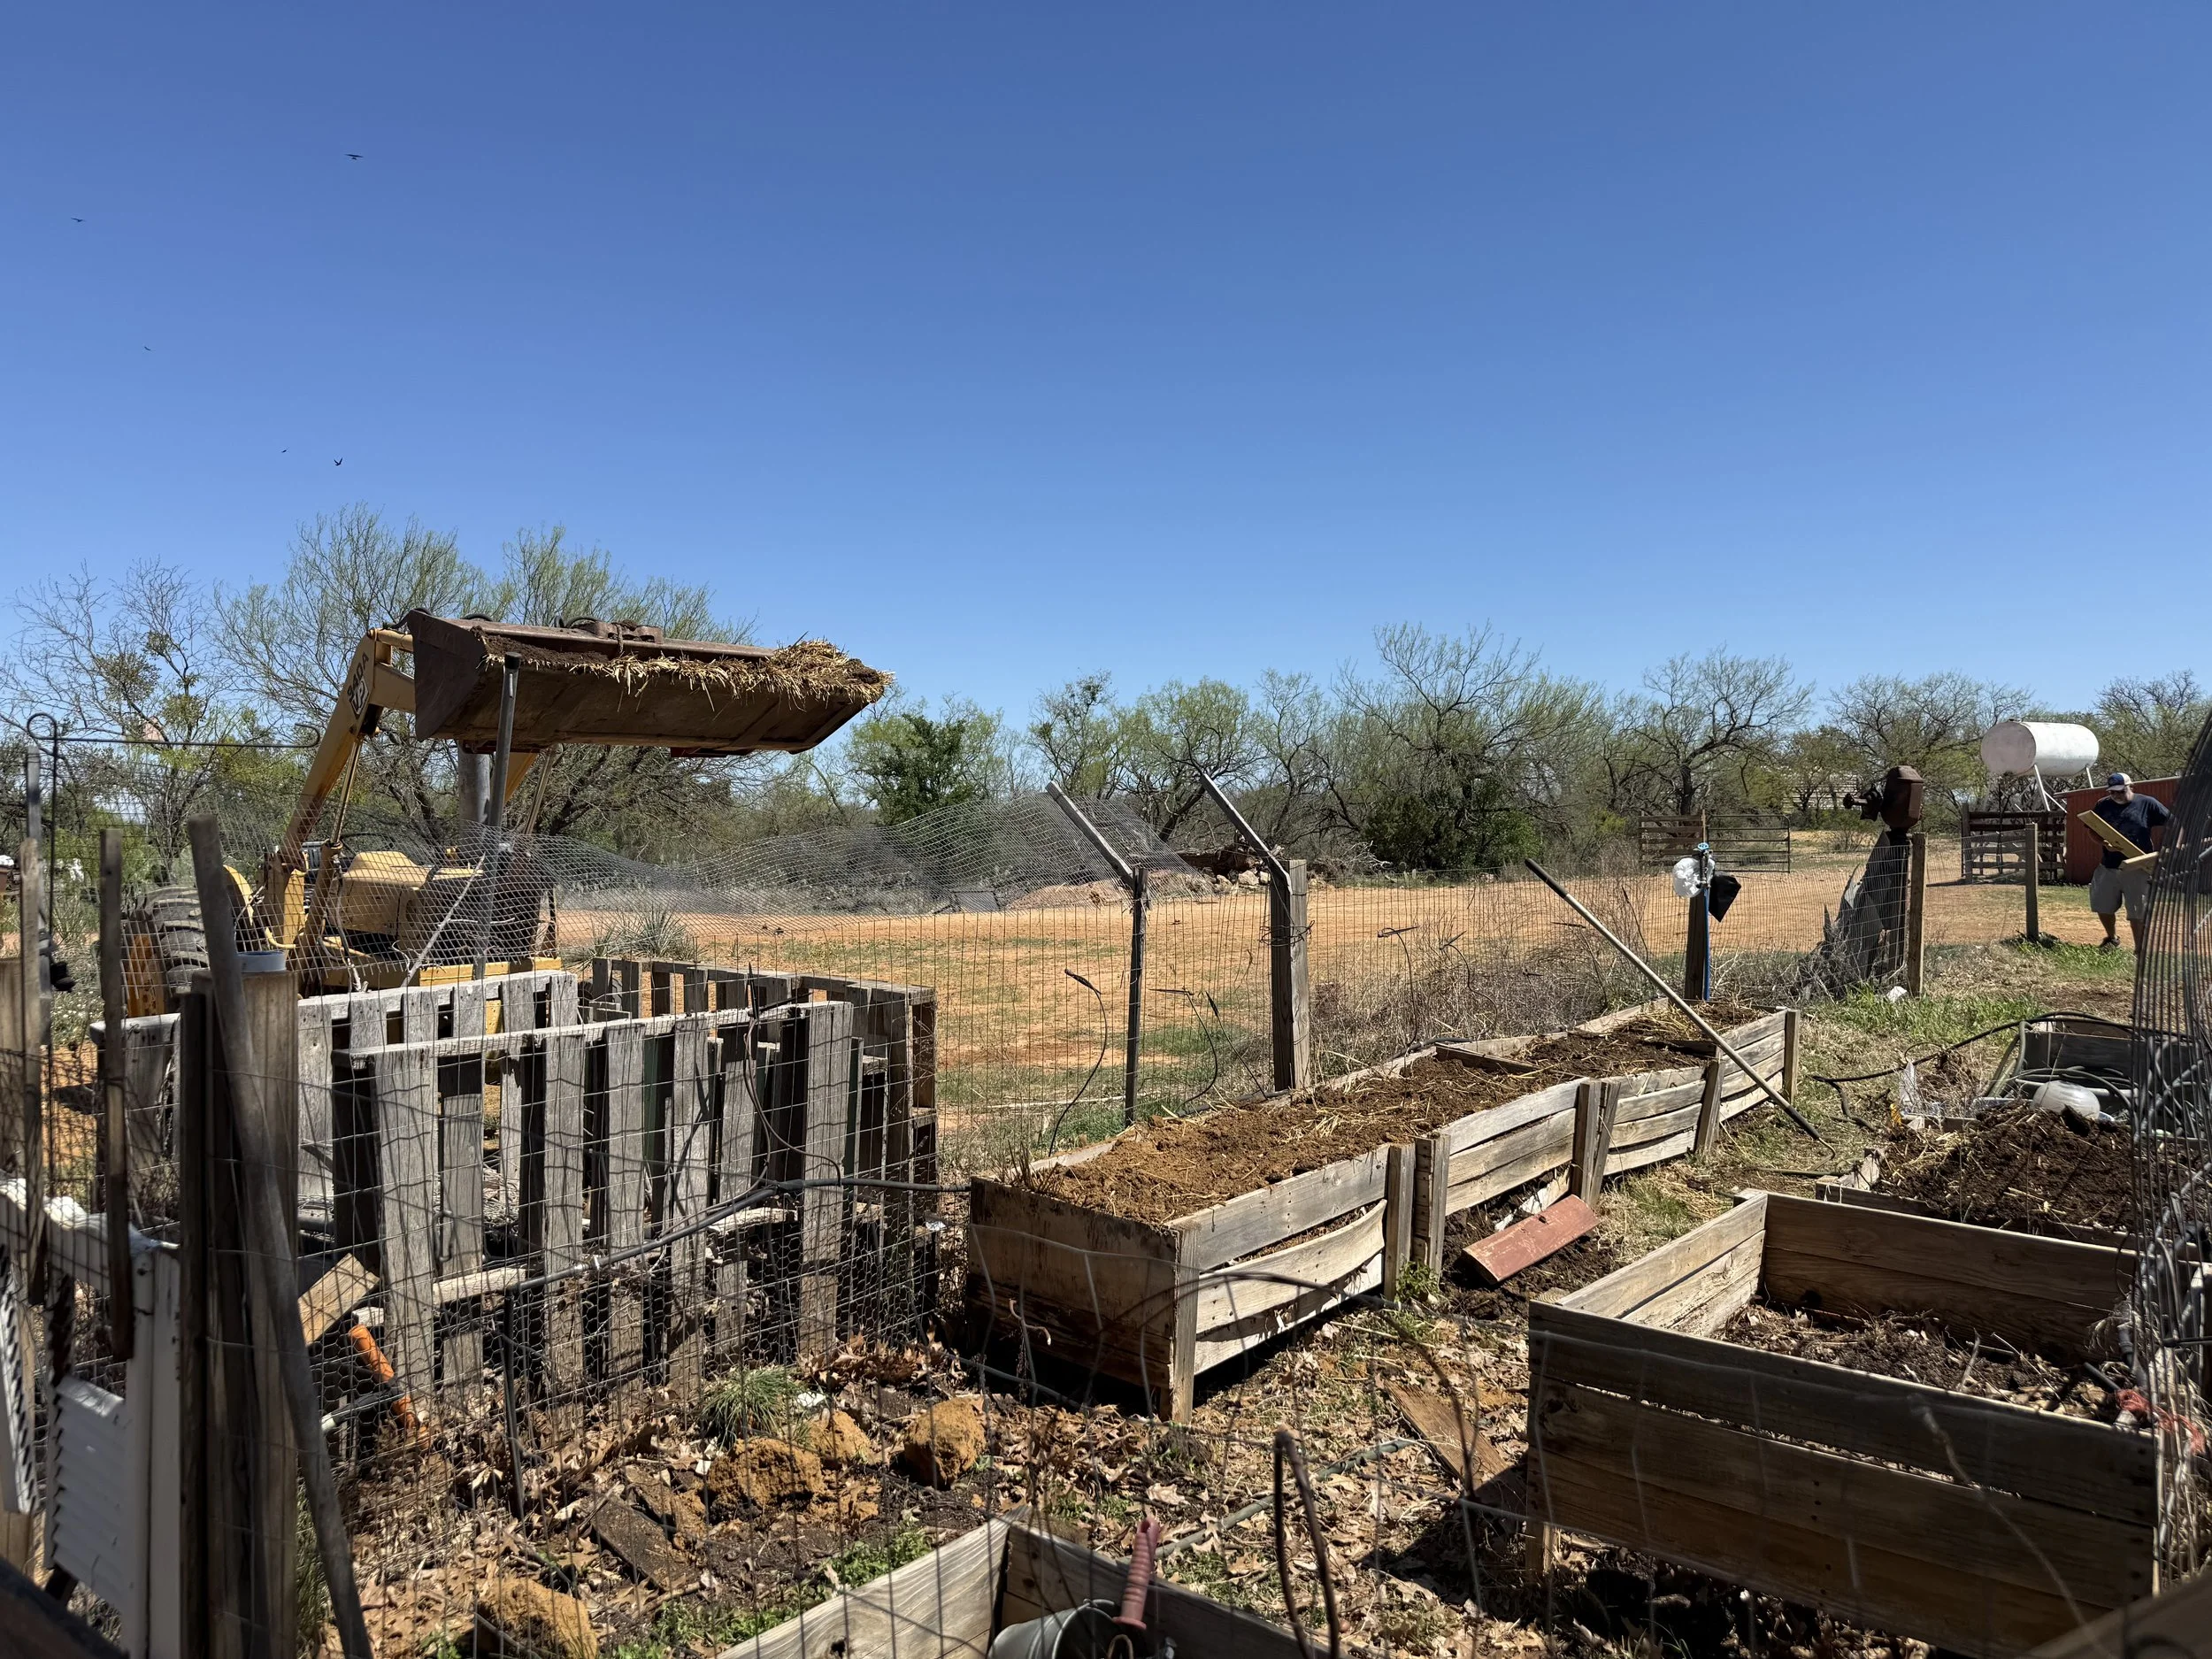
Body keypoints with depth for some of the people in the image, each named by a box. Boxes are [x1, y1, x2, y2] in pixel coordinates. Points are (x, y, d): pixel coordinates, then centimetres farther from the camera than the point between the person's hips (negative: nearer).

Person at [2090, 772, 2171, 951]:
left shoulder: (2148, 804, -4)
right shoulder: (2102, 806, 5)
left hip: (2138, 869, -4)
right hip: (2108, 867, 4)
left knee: (2138, 913, -1)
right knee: (2103, 907, 13)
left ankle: (2140, 951, 9)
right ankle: (2112, 939, 38)